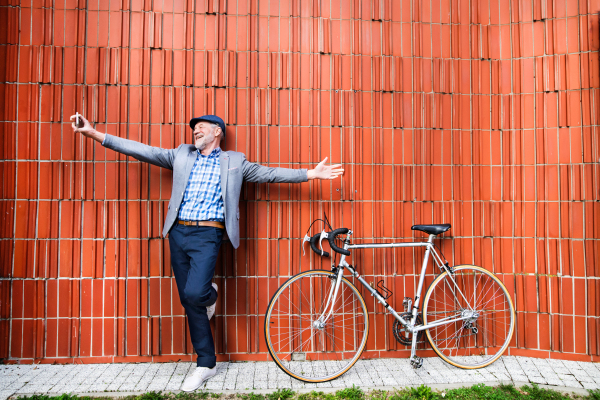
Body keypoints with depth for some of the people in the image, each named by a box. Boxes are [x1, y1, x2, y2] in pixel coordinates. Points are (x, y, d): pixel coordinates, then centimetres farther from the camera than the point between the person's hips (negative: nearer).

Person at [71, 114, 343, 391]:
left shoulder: (234, 161, 10)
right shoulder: (182, 155, 15)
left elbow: (269, 173, 8)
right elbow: (143, 151, 10)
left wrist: (311, 174, 3)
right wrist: (96, 134, 4)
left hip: (207, 235, -4)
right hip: (178, 233, 4)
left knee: (194, 294, -22)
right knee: (188, 301, 7)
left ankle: (209, 294, 17)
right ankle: (206, 364, 21)